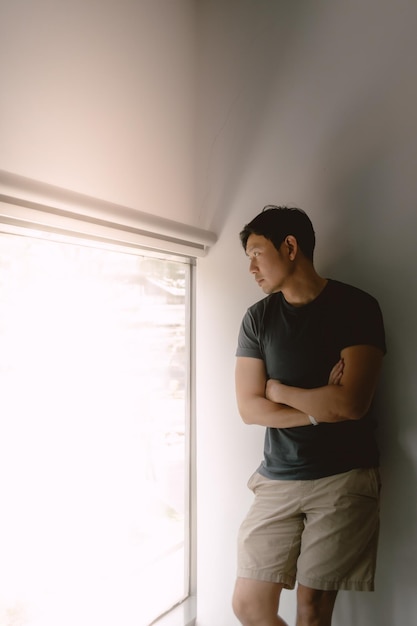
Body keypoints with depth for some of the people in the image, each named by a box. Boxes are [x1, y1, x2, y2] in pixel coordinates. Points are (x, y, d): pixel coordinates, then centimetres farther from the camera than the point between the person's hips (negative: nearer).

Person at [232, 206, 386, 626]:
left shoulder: (356, 306, -6)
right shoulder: (257, 318, 3)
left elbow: (351, 404, -16)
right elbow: (249, 409, -2)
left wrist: (276, 389, -5)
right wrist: (322, 408, -11)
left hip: (343, 479, -3)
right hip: (277, 479, 3)